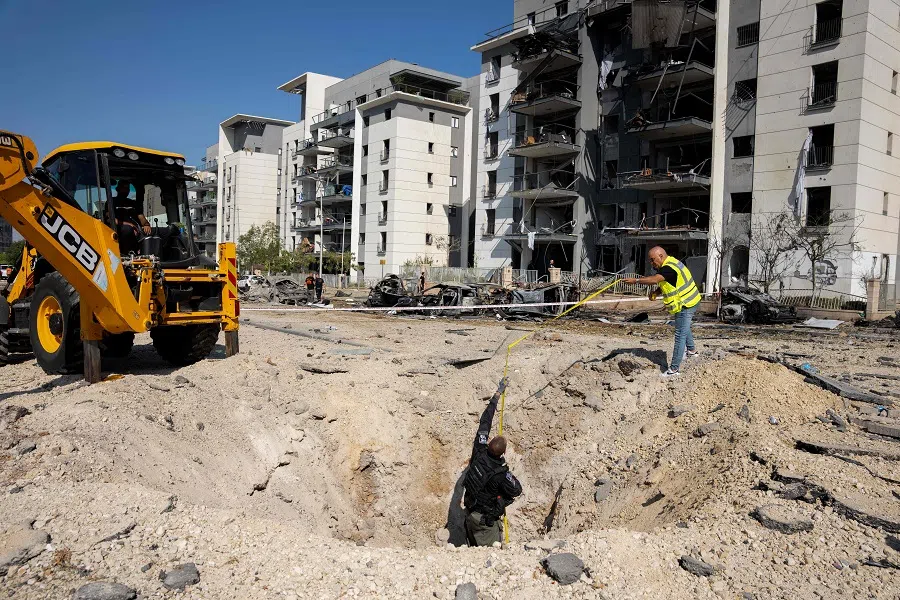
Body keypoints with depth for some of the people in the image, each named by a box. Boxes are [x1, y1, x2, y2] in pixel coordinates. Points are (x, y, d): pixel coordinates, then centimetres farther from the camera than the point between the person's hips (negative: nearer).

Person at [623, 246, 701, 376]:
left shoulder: (669, 268, -27)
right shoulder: (670, 263, 6)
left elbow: (654, 279, -43)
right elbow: (665, 284, 10)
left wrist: (636, 280, -44)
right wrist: (656, 292, -8)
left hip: (685, 305, -11)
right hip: (689, 301, 11)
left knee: (680, 335, -9)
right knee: (684, 328, 32)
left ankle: (674, 369, -7)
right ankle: (691, 350, 55)